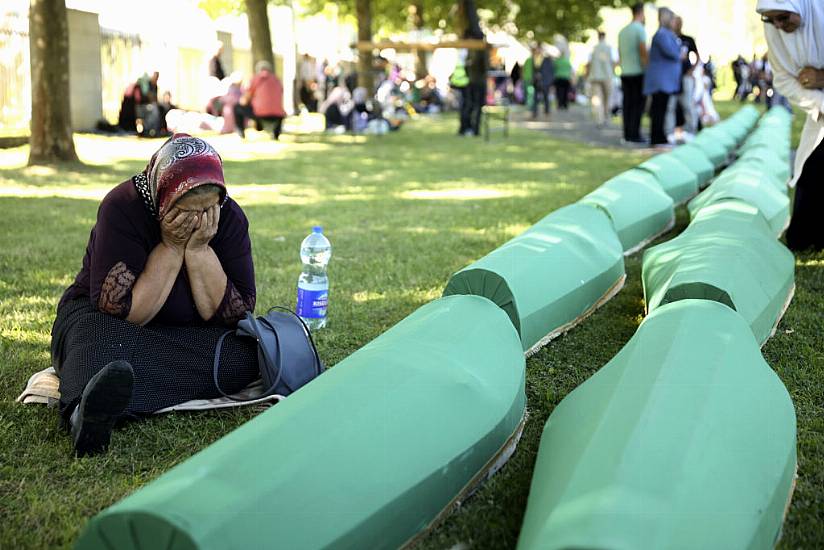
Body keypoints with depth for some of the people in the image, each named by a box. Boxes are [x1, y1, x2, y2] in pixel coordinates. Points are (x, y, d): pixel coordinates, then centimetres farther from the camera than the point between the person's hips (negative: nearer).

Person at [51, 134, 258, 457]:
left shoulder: (229, 217, -12)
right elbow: (123, 313, -25)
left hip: (191, 335, 3)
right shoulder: (122, 208, -21)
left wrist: (198, 249, -24)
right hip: (103, 319, -2)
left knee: (244, 351, -32)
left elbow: (234, 315, -15)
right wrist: (172, 247, -26)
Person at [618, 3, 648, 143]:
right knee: (638, 104, -4)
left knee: (627, 104, 7)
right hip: (638, 72, -7)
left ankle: (627, 134, 7)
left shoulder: (622, 31, 13)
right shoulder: (640, 29, -9)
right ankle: (635, 135, -6)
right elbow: (643, 53, -15)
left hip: (625, 73, 7)